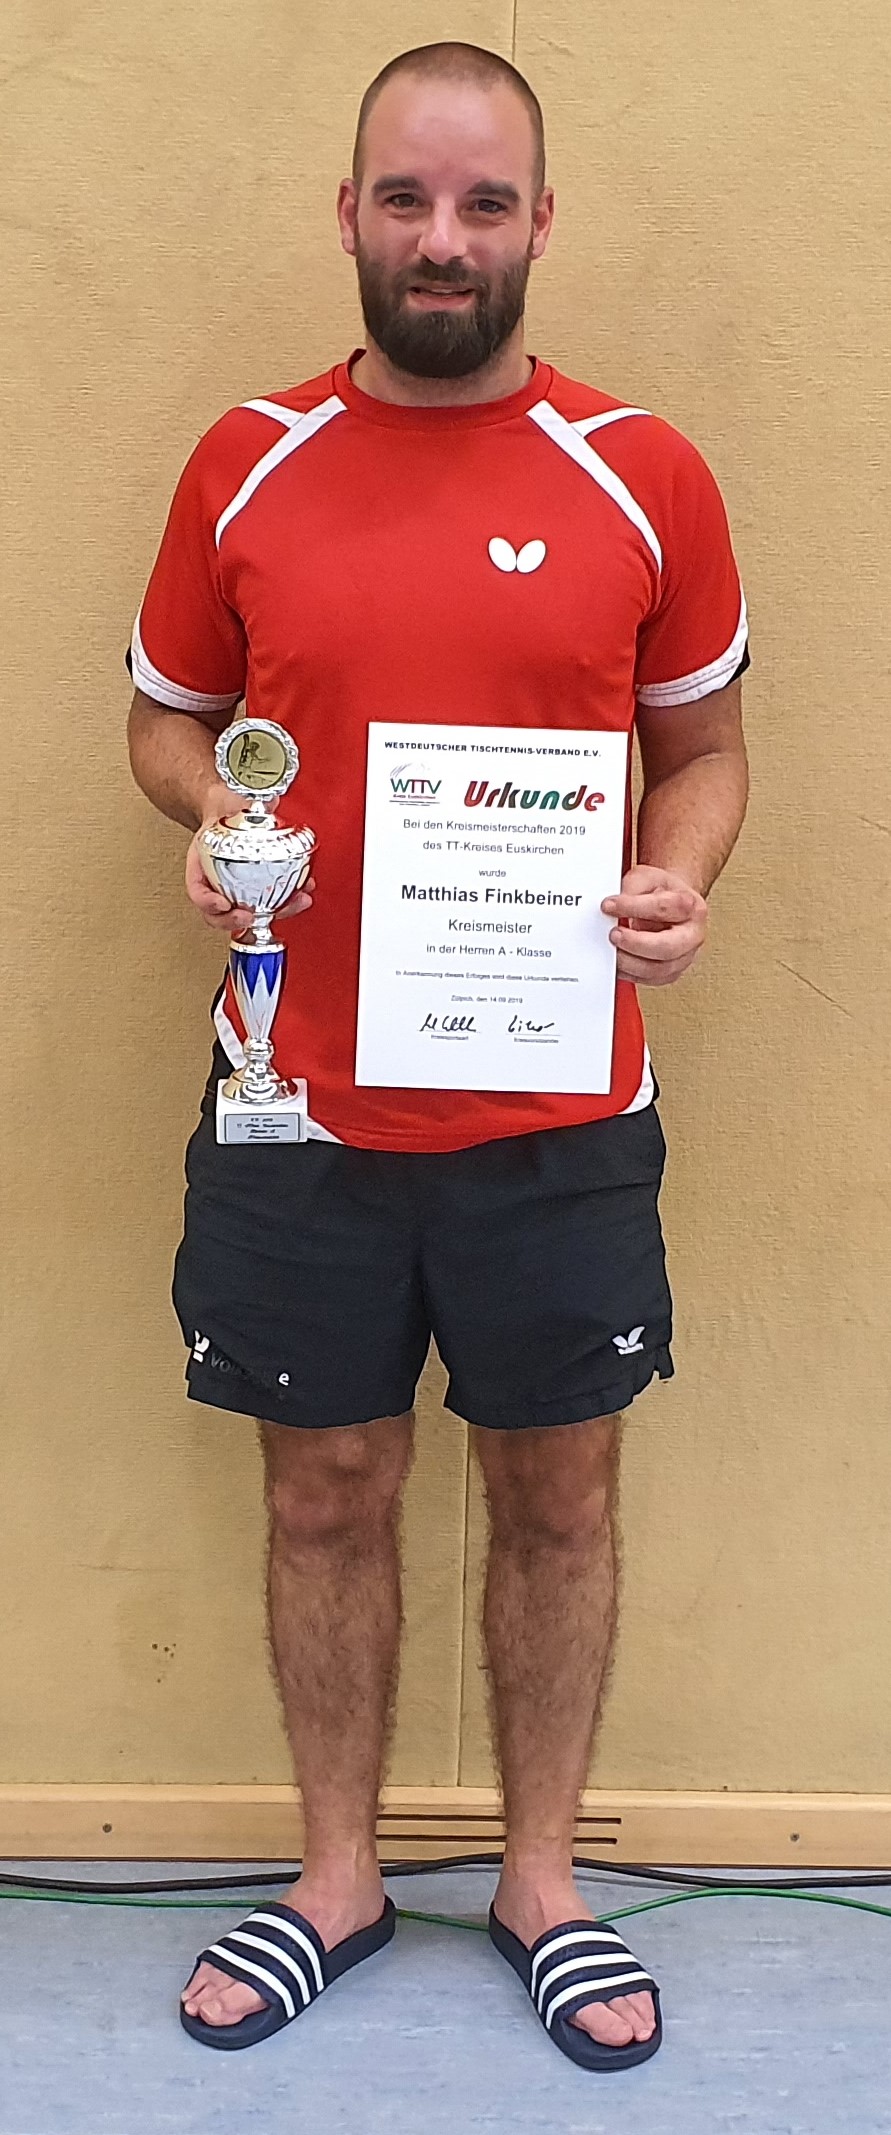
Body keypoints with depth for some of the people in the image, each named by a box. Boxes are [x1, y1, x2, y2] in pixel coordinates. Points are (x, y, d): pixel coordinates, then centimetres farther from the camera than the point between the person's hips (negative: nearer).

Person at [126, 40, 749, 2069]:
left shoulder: (646, 477, -1)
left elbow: (707, 744, 8)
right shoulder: (244, 464, 1)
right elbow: (166, 717, 12)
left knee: (558, 1491, 12)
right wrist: (209, 818, -10)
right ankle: (338, 1875, 35)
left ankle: (542, 1879, 34)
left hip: (560, 1118, 0)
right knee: (327, 1492, 13)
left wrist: (680, 881, -13)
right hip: (299, 1105, 1)